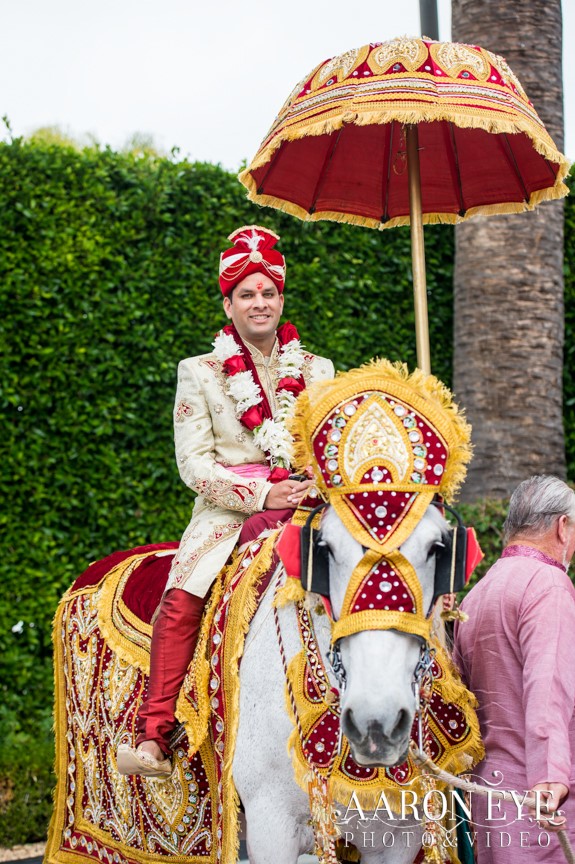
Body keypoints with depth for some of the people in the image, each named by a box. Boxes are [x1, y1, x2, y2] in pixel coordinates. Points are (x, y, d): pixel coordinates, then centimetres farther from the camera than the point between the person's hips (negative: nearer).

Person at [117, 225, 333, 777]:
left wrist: (317, 488, -7)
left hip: (305, 511, 2)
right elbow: (194, 463, -1)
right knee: (180, 601, -27)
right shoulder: (200, 374, 8)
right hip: (228, 512, -2)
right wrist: (260, 494, -14)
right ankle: (154, 739, -28)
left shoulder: (317, 372, 15)